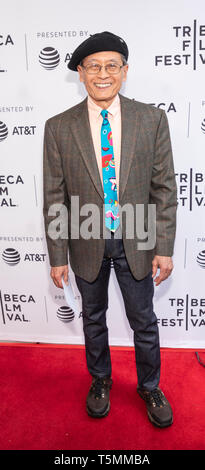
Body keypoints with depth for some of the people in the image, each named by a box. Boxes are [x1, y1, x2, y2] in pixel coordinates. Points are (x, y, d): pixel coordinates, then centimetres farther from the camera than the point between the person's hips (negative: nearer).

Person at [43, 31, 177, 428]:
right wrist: (58, 256, -5)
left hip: (136, 239, 0)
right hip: (87, 242, 1)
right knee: (93, 318, 19)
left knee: (144, 321, 15)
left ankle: (150, 387, 42)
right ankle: (100, 380, 46)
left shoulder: (152, 119, -5)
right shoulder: (58, 127, -5)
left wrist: (164, 247, -8)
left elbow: (164, 187, -4)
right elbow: (54, 197, -4)